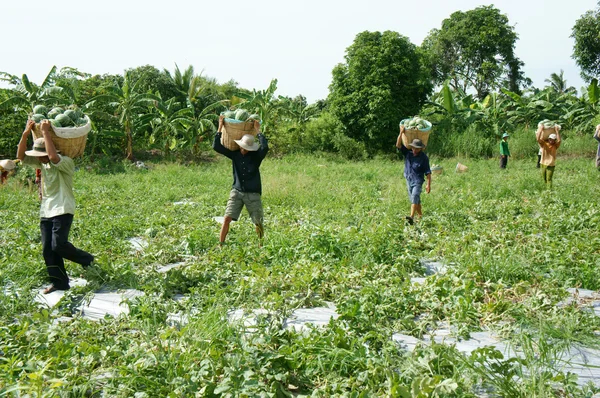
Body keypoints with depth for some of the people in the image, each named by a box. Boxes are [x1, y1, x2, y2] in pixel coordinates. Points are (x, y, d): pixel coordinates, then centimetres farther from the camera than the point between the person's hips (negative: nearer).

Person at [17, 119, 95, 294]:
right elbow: (21, 156, 2)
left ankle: (87, 259, 11)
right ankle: (59, 282, 13)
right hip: (46, 212, 8)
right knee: (48, 249, 5)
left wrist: (45, 132, -28)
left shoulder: (66, 162, -14)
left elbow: (53, 157, -34)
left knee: (58, 245, -15)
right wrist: (26, 133, -9)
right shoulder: (41, 162, 9)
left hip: (62, 210, -8)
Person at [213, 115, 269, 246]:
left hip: (253, 194, -1)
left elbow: (265, 147, -27)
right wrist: (220, 127, -5)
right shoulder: (234, 154, 2)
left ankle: (261, 245, 26)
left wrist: (258, 130, -16)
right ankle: (220, 245, -4)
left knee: (258, 223, 4)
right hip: (237, 192, 1)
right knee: (227, 218, -11)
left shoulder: (256, 156, -5)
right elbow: (216, 146, -2)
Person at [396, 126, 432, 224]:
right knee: (414, 199, 13)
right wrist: (401, 133, -19)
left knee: (415, 196, -22)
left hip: (418, 180, -5)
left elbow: (428, 172, -6)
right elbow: (398, 145, -8)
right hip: (409, 179, 5)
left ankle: (412, 217, -35)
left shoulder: (424, 157, -9)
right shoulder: (408, 153, 1)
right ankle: (420, 215, 27)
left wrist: (428, 184, -8)